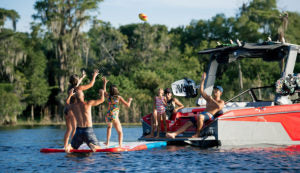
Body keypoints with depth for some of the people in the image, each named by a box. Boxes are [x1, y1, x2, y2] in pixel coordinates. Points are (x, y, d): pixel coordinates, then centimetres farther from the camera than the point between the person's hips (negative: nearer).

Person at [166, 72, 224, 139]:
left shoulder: (221, 102, 10)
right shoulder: (209, 99, 29)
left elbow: (219, 107, -14)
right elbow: (201, 91, 22)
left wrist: (212, 100, -5)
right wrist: (203, 80, 17)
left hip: (210, 116, -7)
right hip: (202, 114, 7)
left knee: (200, 116, -41)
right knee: (188, 123, -12)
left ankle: (198, 133, -24)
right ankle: (174, 134, -25)